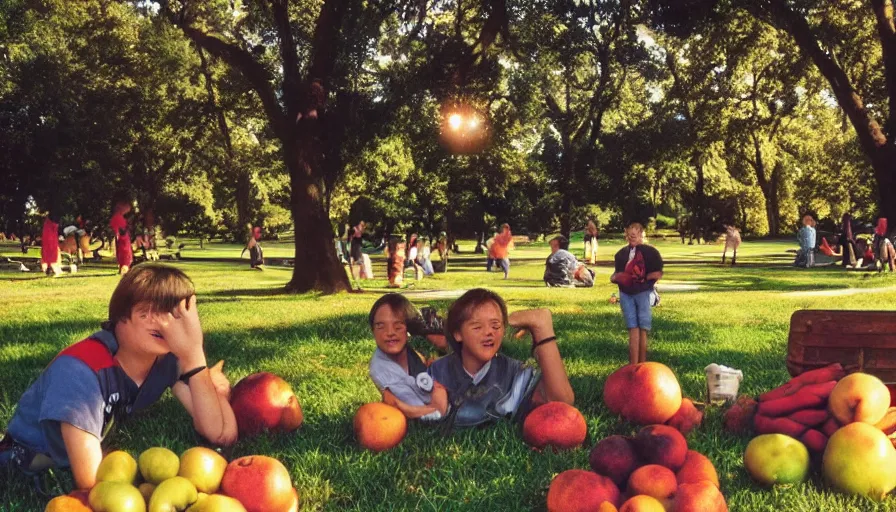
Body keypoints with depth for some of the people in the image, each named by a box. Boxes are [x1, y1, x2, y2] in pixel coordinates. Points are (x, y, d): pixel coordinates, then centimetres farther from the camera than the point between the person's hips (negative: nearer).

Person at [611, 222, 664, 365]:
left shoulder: (650, 252, 1)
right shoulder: (621, 253, 14)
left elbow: (658, 273, -2)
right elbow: (618, 273, 20)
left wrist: (644, 278, -14)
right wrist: (615, 278, -2)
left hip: (644, 293, -3)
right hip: (626, 294, 3)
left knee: (643, 329, 1)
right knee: (633, 329, -1)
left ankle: (642, 364, 8)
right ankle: (633, 365, -4)